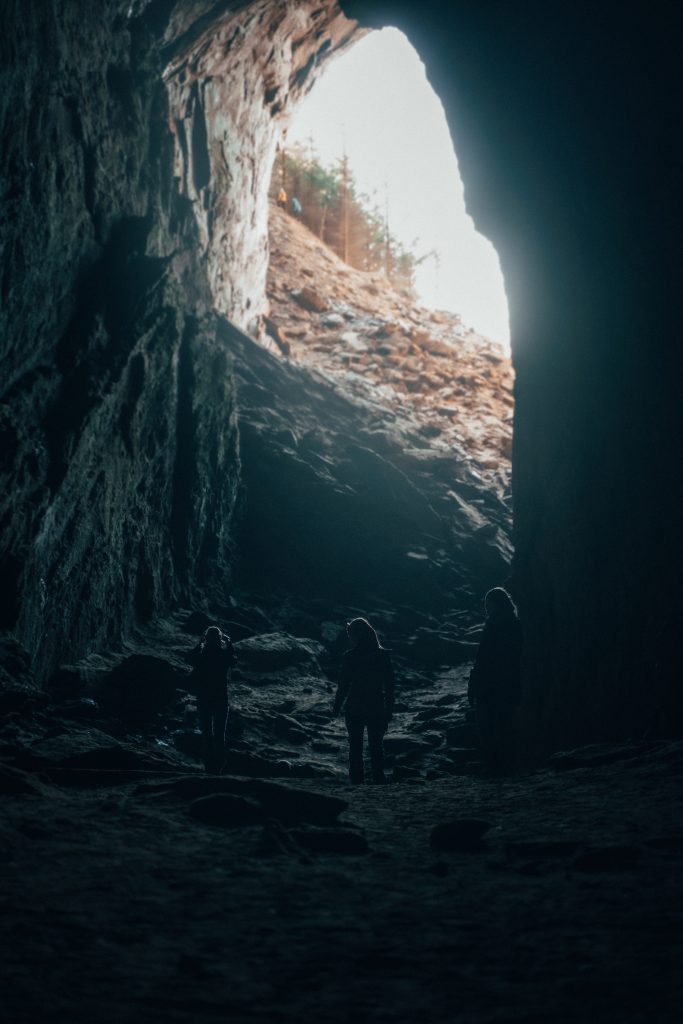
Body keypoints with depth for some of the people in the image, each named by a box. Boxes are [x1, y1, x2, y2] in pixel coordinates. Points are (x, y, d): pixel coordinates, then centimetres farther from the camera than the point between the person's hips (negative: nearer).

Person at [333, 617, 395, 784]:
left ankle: (357, 781, 14)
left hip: (354, 709, -2)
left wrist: (337, 706, 6)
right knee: (376, 746, 14)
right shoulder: (383, 655, -6)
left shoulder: (350, 657, -14)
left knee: (355, 747, 12)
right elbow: (390, 686, -2)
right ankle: (378, 779, 15)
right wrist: (389, 711, 7)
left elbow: (343, 684, -9)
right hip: (377, 709, 2)